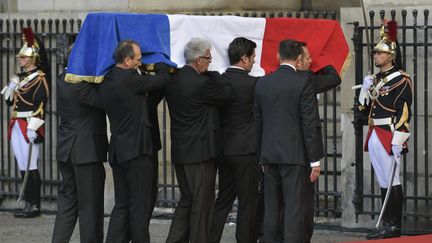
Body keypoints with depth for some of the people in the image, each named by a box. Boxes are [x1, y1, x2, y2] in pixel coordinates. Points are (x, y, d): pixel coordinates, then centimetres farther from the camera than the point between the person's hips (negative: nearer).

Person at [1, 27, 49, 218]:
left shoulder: (39, 78, -9)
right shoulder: (19, 78, 17)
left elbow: (41, 105, -14)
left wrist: (33, 127, -20)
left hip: (29, 126, -8)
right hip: (16, 125, 8)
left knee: (30, 166, -8)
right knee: (23, 166, 9)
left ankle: (34, 206, -5)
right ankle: (29, 203, 14)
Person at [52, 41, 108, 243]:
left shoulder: (63, 80, 9)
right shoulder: (79, 85, -20)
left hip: (66, 151, 9)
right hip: (85, 152, -9)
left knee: (67, 204, 14)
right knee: (90, 207, -1)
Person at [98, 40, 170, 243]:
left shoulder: (105, 83, 7)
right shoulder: (129, 79, -17)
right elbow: (163, 79, -9)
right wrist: (160, 64, 13)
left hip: (117, 150, 8)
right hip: (137, 150, -8)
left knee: (121, 205, 11)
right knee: (140, 207, 1)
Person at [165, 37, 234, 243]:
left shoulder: (172, 80, 6)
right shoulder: (202, 83, -19)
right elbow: (228, 95, -6)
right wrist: (214, 75, 6)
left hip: (179, 152, 8)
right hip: (200, 151, -8)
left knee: (186, 201, 17)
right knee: (202, 203, 0)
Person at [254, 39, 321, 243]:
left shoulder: (262, 83, 6)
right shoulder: (303, 83, -9)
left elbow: (257, 121, 11)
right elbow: (309, 125, -10)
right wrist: (314, 160, -6)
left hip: (269, 155, 5)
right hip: (295, 155, -5)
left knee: (272, 208, 11)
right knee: (294, 208, -5)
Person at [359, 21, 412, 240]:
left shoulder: (401, 80, -9)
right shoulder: (375, 80, 17)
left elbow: (404, 112, -15)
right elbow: (366, 107, 21)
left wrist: (398, 141, -21)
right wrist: (365, 89, 4)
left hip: (389, 137, -8)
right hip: (374, 137, 8)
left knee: (392, 182, -7)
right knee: (383, 182, 10)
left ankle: (394, 227, -5)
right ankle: (387, 225, 13)